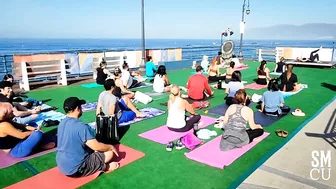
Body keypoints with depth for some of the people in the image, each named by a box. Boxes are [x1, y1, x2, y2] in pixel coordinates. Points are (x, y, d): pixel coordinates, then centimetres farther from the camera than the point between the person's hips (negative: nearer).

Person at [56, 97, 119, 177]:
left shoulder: (62, 123, 3)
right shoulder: (81, 126, -24)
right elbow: (96, 146, -23)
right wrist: (111, 147, -3)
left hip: (61, 166, 9)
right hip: (76, 170, -8)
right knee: (110, 152, -5)